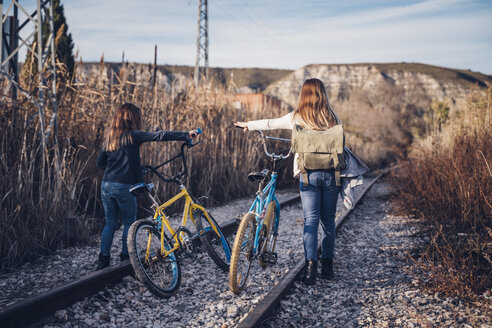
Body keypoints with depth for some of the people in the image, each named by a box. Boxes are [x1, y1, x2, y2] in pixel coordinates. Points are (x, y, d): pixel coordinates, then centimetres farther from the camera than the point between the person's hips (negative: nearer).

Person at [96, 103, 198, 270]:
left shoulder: (109, 137, 10)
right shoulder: (133, 136, -8)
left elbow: (99, 163, 15)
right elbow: (159, 135, -17)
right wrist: (187, 135, -20)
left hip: (106, 185, 6)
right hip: (124, 187, -6)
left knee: (110, 223, 14)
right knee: (129, 222, 12)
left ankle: (103, 259, 11)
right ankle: (126, 256, 19)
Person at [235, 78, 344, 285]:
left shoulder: (296, 117, 0)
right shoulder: (333, 119, 3)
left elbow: (270, 124, 12)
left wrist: (248, 125, 28)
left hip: (308, 173, -1)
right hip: (331, 173, 2)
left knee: (310, 220, 0)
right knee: (328, 220, 12)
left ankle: (311, 264, -15)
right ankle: (327, 265, 18)